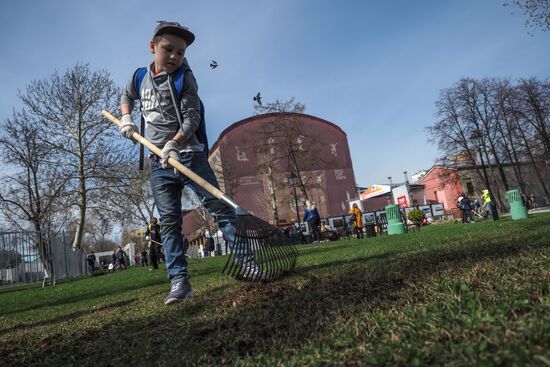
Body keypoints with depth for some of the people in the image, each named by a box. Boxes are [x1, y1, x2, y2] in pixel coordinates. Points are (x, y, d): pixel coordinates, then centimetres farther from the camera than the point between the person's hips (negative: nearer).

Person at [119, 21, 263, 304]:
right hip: (158, 163, 4)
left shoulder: (184, 77, -2)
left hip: (189, 155, -4)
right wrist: (126, 118, 14)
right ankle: (179, 281, 4)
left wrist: (174, 143, -27)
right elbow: (126, 96, 34)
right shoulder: (140, 77, 12)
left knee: (219, 207, -8)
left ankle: (246, 261, -1)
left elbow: (192, 119, -11)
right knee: (169, 222, 1)